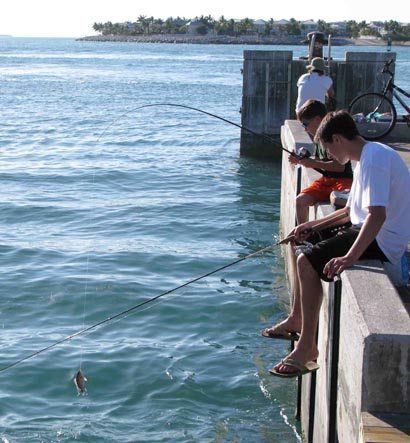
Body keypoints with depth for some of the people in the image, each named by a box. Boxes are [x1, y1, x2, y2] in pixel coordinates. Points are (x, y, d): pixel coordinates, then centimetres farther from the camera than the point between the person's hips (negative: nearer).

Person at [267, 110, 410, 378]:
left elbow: (378, 214, -32)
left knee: (308, 263, -17)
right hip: (372, 234, 11)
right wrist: (313, 226, 16)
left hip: (381, 242, -11)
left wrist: (350, 256, -38)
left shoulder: (373, 158, -20)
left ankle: (307, 349, -11)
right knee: (308, 256, 21)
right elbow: (351, 210, 22)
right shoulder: (369, 156, 15)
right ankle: (296, 320, 31)